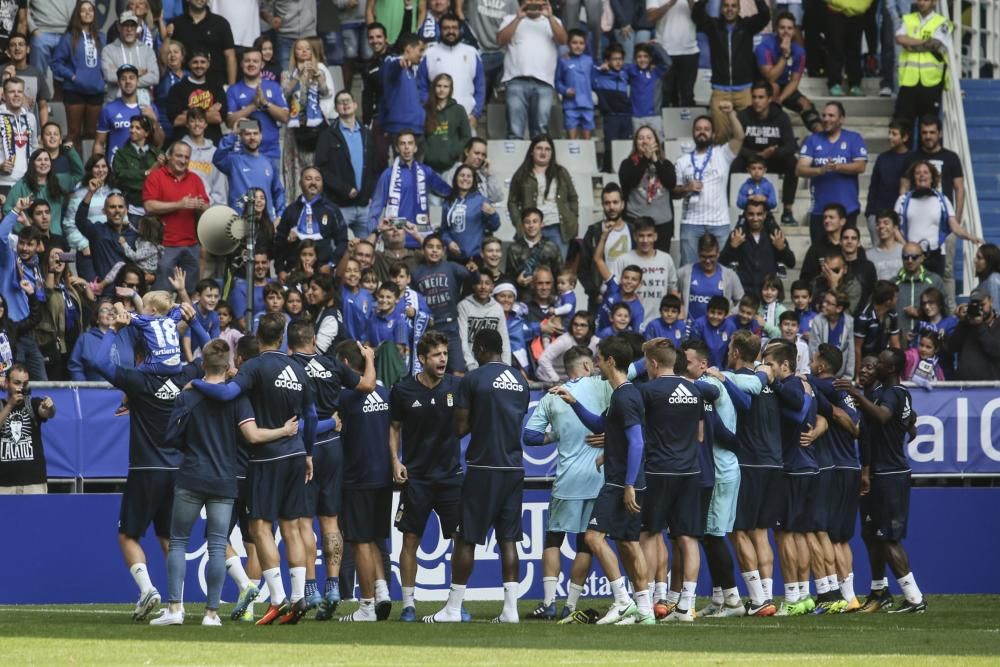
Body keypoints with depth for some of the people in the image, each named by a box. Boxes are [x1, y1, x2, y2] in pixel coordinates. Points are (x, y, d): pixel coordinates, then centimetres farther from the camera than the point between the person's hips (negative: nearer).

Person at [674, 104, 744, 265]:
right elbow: (674, 191, 12)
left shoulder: (722, 155, 5)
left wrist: (731, 113, -22)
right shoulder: (683, 162, 11)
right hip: (691, 223, 1)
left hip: (719, 223, -1)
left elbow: (739, 137, -11)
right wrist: (686, 189, -10)